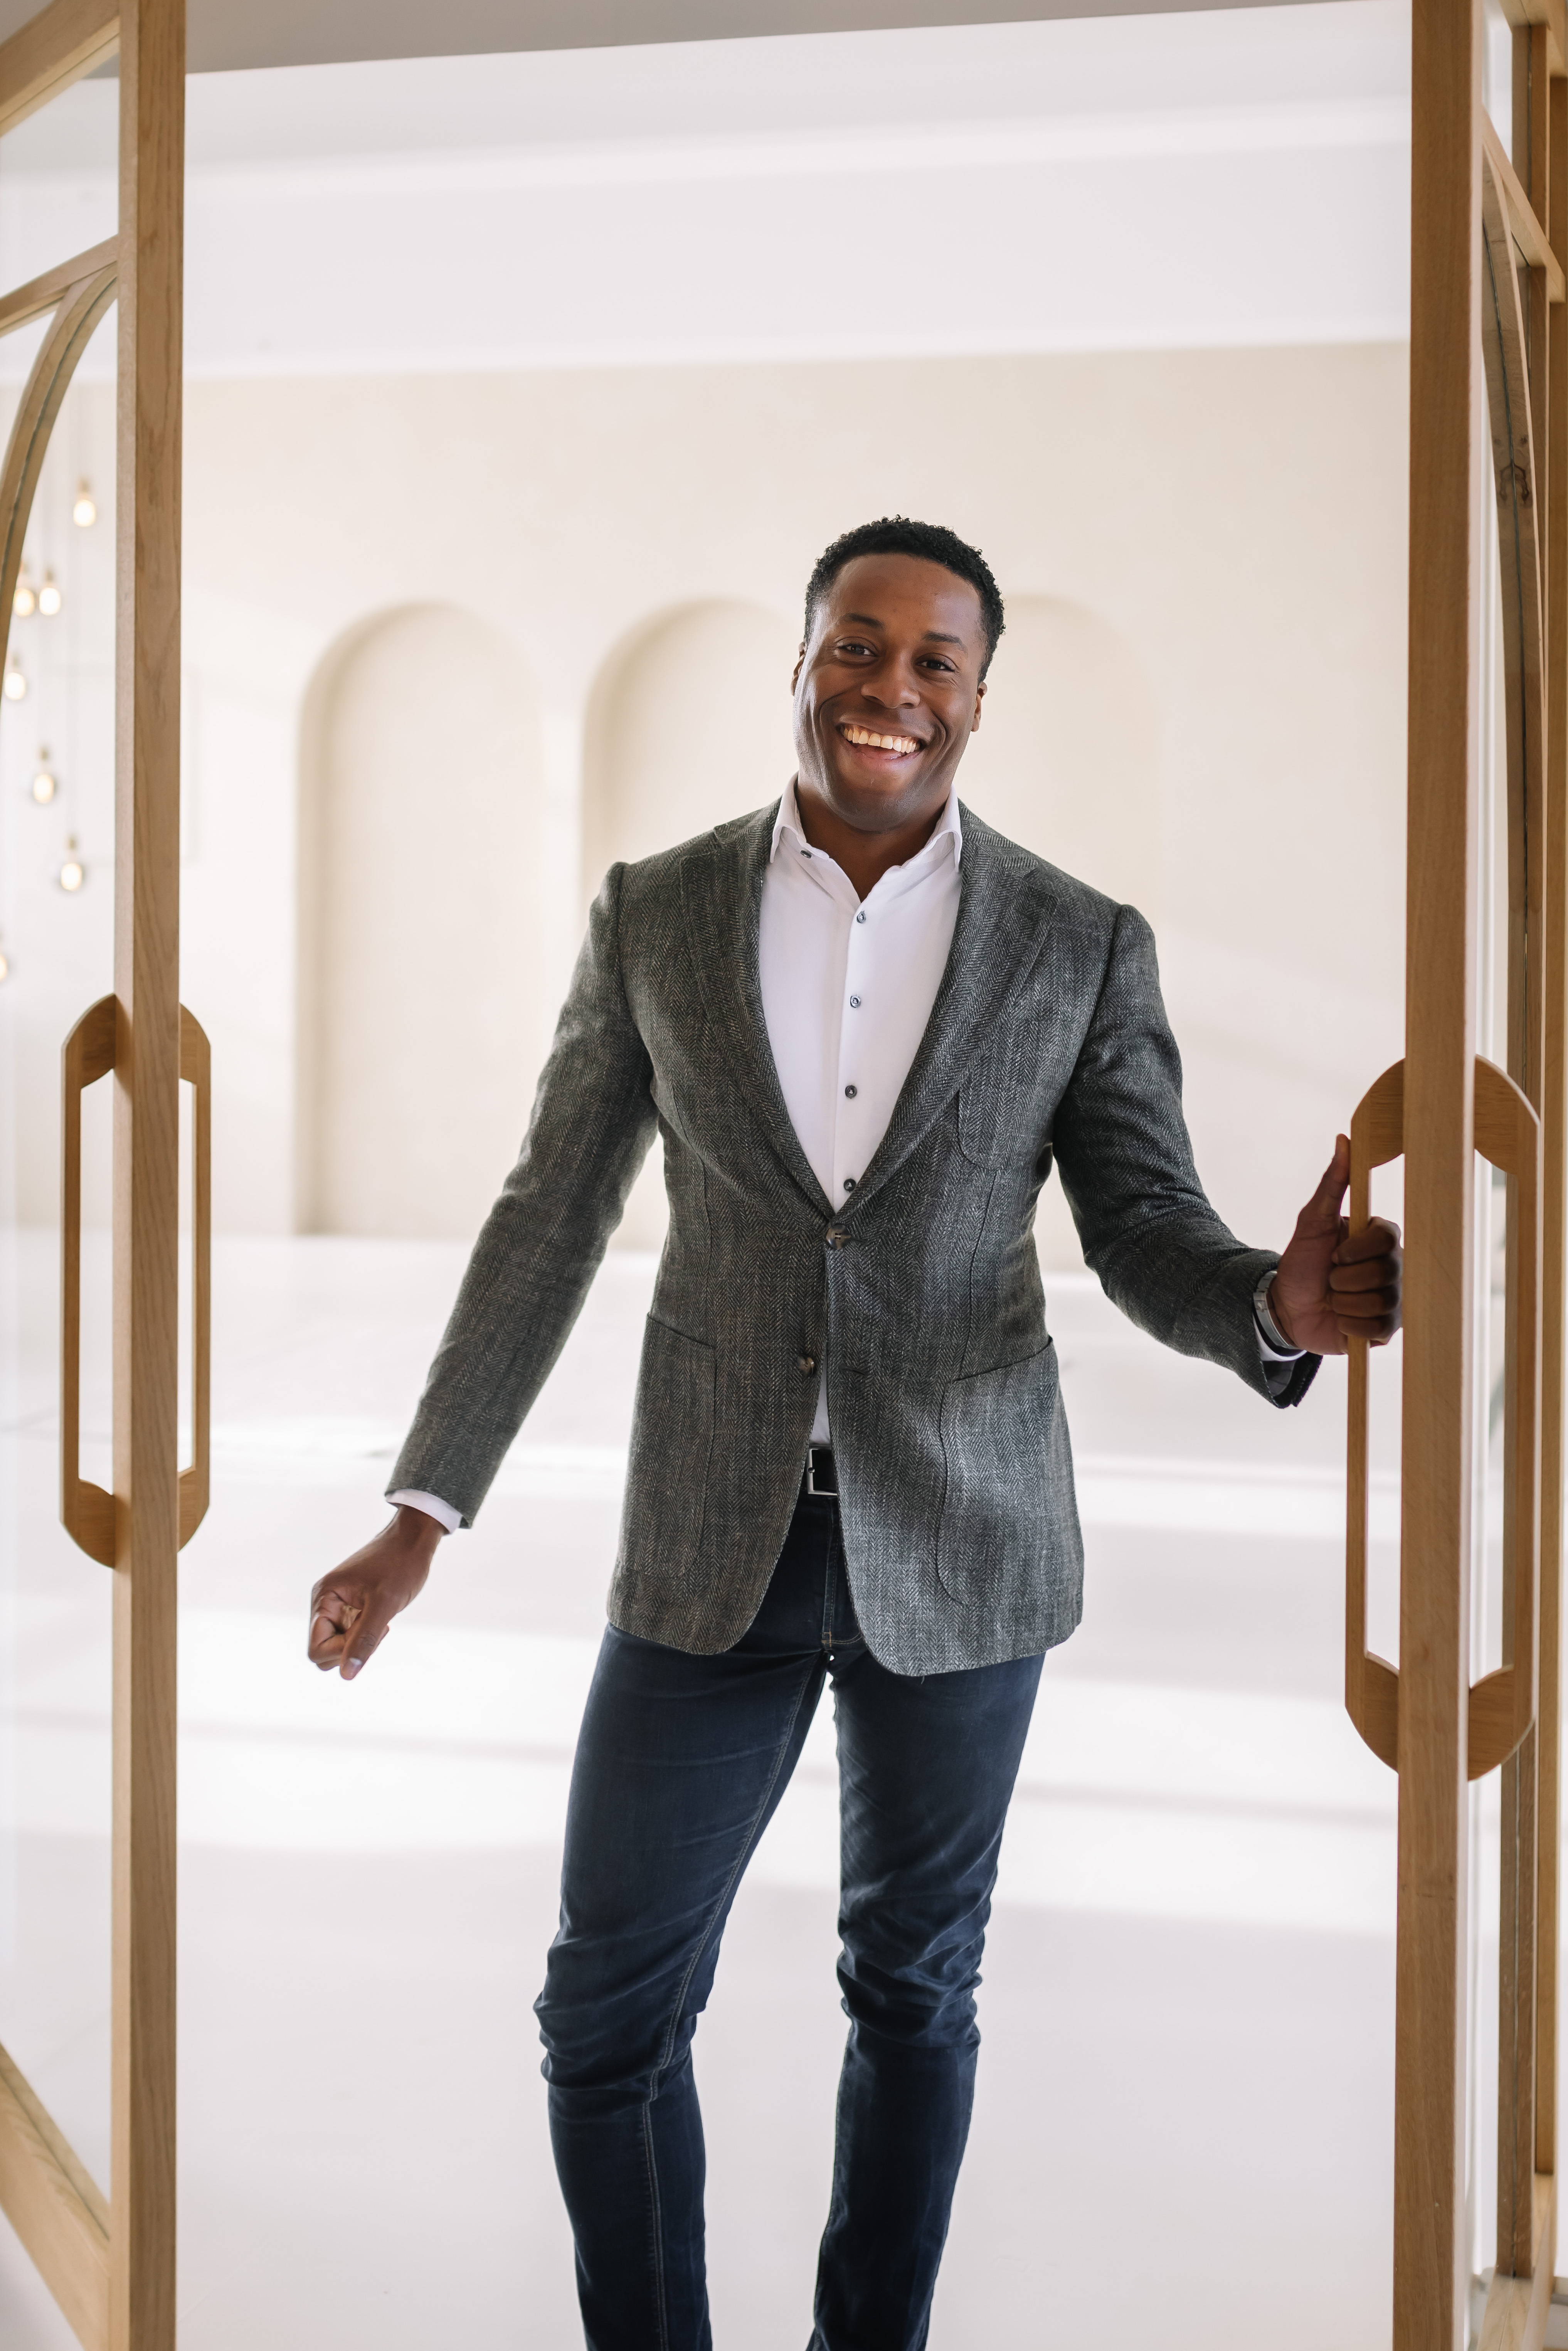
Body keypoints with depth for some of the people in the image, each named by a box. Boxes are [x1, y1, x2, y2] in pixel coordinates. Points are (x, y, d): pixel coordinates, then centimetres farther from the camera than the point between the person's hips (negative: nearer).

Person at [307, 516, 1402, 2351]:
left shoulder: (1081, 947, -4)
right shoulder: (655, 914, -2)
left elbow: (1148, 1235, -3)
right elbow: (549, 1220, 2)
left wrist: (1279, 1305, -27)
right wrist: (421, 1514, -2)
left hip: (958, 1542, 0)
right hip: (712, 1536, 1)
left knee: (913, 1988, 15)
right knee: (608, 2007, 5)